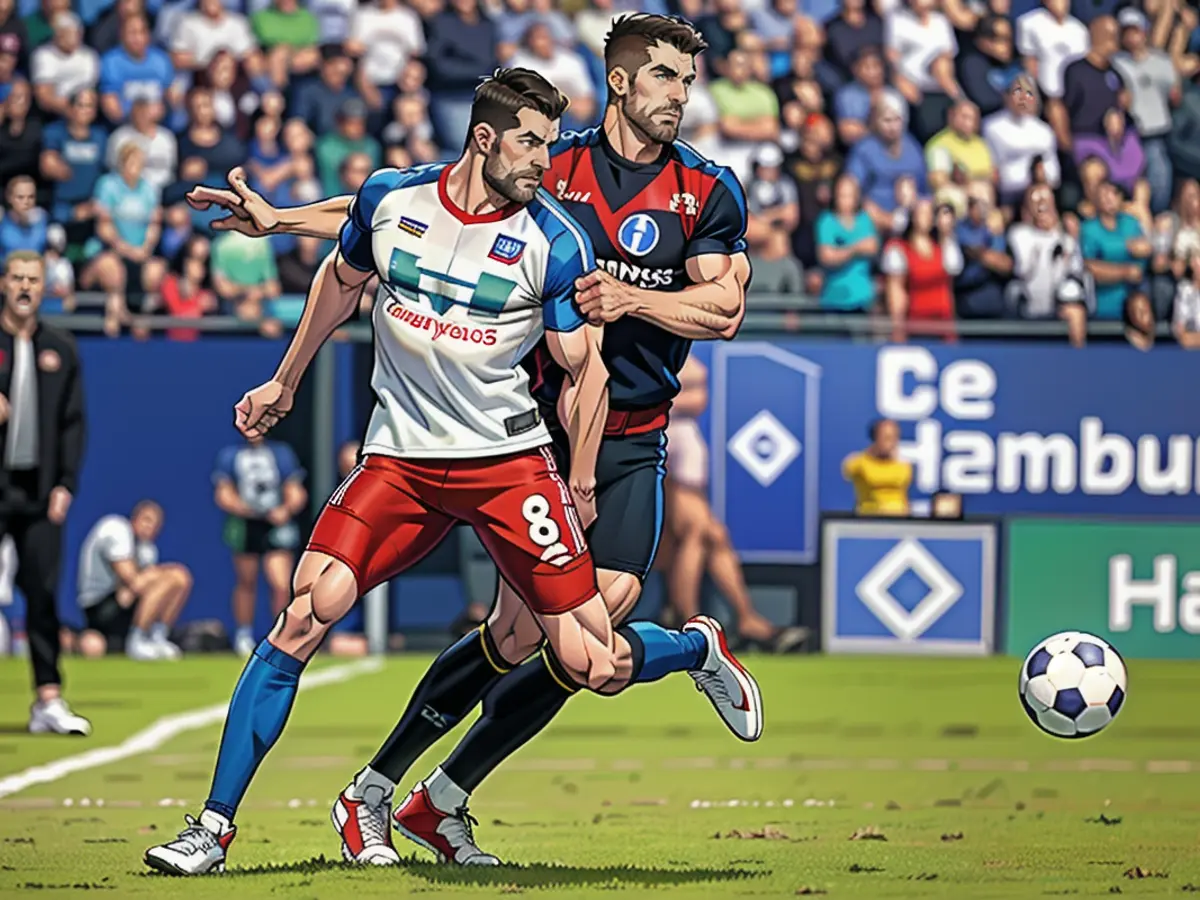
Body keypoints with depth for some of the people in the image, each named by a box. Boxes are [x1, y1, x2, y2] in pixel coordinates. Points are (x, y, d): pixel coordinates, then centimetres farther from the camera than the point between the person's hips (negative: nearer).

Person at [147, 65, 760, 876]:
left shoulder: (554, 242, -8)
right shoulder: (390, 198, -1)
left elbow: (586, 367, 1)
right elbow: (341, 283, 19)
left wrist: (580, 485, -1)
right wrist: (284, 385, 27)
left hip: (511, 459, -2)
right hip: (401, 458, 2)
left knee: (592, 664, -8)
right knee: (308, 612, -16)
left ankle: (700, 649, 30)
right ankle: (215, 825, -9)